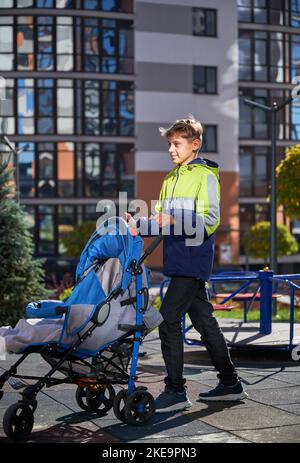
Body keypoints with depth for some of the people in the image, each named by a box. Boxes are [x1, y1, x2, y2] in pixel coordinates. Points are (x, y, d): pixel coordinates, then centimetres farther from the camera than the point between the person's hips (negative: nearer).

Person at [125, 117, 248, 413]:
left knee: (168, 319, -11)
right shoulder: (170, 179, 18)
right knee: (204, 322, 12)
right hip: (180, 261, 8)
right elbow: (161, 220, 17)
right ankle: (230, 384, 22)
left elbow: (210, 221, -16)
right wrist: (138, 224, -1)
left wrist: (174, 221, -26)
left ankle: (175, 390, -4)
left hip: (193, 260, -8)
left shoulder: (205, 175, -7)